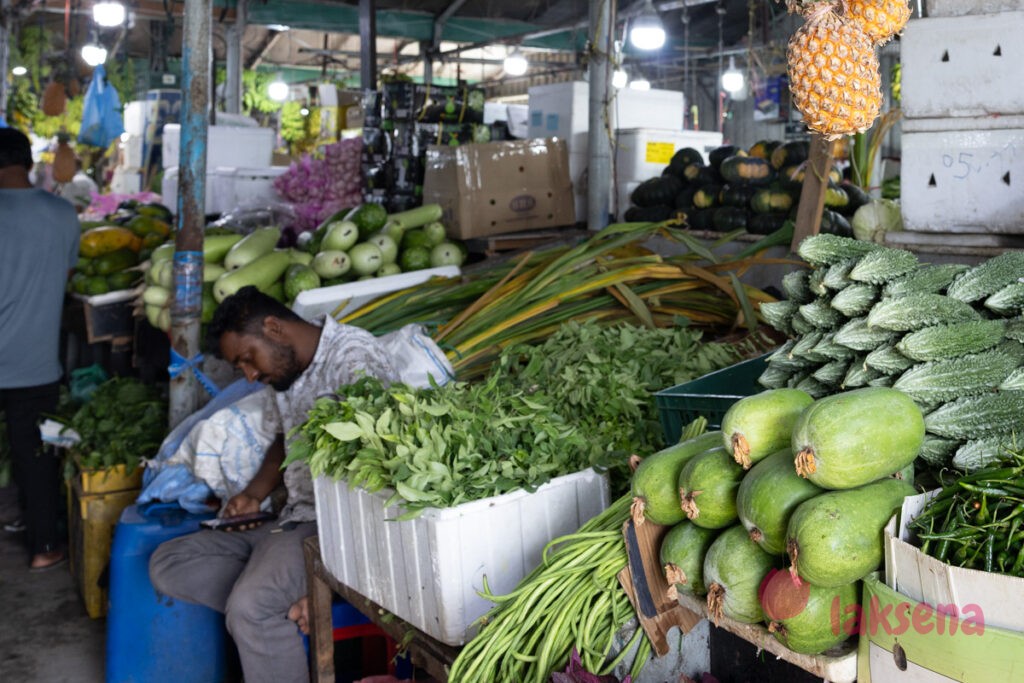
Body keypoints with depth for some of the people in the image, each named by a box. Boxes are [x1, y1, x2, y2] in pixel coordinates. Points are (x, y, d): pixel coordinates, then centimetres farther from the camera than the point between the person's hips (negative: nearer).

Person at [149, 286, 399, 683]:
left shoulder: (354, 356, -15)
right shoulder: (284, 372, 14)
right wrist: (254, 494, 12)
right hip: (295, 518, 10)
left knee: (250, 607, -30)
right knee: (168, 564, 0)